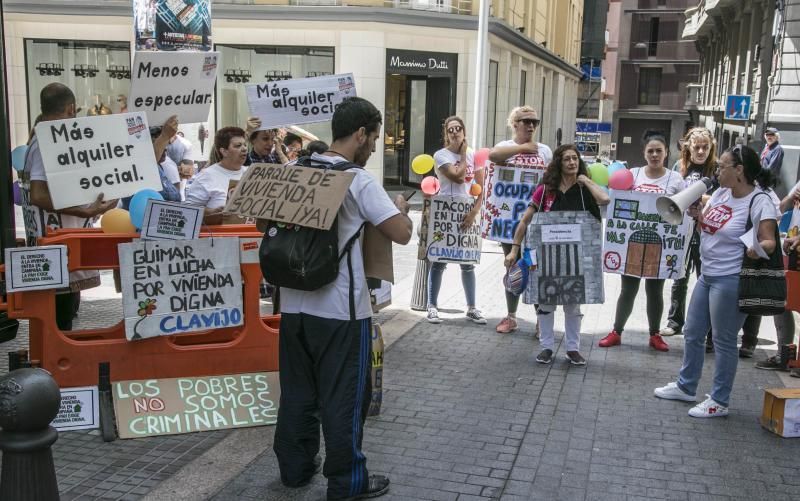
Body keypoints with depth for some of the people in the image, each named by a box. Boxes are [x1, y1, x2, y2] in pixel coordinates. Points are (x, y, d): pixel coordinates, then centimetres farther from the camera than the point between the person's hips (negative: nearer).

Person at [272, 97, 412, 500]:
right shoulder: (359, 181, -13)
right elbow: (402, 234, -16)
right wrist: (400, 208, 4)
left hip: (294, 302, 7)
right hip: (340, 308, -6)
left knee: (297, 390, 17)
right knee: (342, 396, 5)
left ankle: (295, 467, 30)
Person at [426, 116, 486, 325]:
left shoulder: (474, 155, 7)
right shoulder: (441, 155, -6)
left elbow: (481, 186, 3)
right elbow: (457, 177, -19)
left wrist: (475, 211, -10)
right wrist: (463, 155, -7)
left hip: (467, 214, 4)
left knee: (468, 263, 9)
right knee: (439, 262, 1)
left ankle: (471, 308, 17)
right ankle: (432, 307, 9)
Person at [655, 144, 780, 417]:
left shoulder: (759, 201, -17)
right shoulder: (721, 192, 5)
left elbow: (769, 242, -21)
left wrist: (759, 247, -42)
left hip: (730, 280, -9)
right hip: (707, 275, 9)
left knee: (723, 341, 3)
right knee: (692, 333, 19)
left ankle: (719, 402, 17)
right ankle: (686, 386, 36)